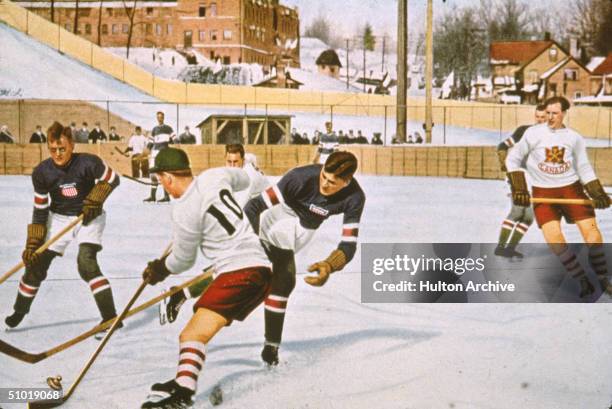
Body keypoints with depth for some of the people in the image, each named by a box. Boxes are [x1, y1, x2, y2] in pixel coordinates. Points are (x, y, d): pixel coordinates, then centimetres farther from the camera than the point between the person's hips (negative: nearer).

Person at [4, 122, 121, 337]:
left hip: (88, 217, -3)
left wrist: (94, 199, -21)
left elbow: (112, 179, -7)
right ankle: (19, 312, 27)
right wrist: (33, 243, -11)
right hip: (58, 218, 3)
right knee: (36, 264, 3)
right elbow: (40, 209, -8)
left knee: (86, 263, -24)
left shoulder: (88, 163, -24)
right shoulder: (42, 172, -16)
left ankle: (111, 317, -18)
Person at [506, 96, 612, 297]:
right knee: (553, 236, -16)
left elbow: (584, 168, 9)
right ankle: (584, 282, -3)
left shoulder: (574, 138, 3)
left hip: (572, 188, 2)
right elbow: (512, 159, 1)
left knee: (590, 228, -10)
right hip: (543, 192, -1)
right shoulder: (533, 133, -3)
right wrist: (518, 189, -7)